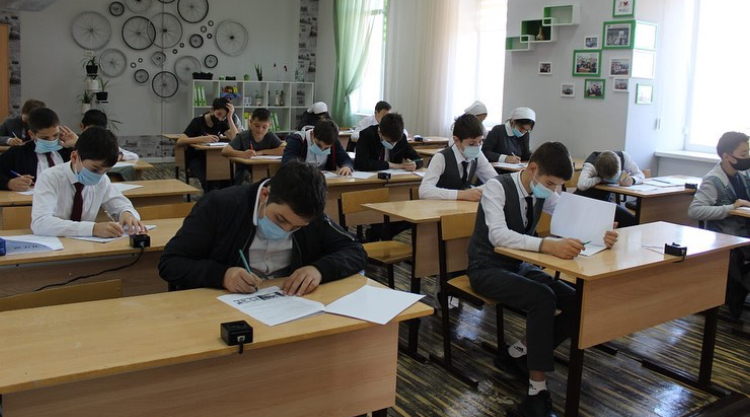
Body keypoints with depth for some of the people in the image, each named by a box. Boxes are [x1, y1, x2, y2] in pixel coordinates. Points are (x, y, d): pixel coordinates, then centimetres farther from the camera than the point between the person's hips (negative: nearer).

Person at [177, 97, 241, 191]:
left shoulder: (222, 123, 5)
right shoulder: (198, 122, -8)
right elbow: (179, 142, -22)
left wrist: (230, 118, -15)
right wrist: (202, 139, -34)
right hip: (195, 159, -4)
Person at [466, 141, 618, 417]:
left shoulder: (544, 193, -1)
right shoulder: (496, 187, -21)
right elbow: (498, 235, -36)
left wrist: (599, 235, -22)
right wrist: (548, 245, -50)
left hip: (519, 265, 7)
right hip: (488, 269, -7)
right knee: (542, 298, -32)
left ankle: (518, 353, 7)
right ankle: (538, 393, -25)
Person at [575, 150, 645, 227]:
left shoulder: (624, 157, -15)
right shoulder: (591, 165, -29)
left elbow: (641, 175, -6)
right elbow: (582, 184, -46)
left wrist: (631, 180, -29)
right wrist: (601, 179, -30)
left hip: (606, 200, 5)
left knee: (632, 221, -12)